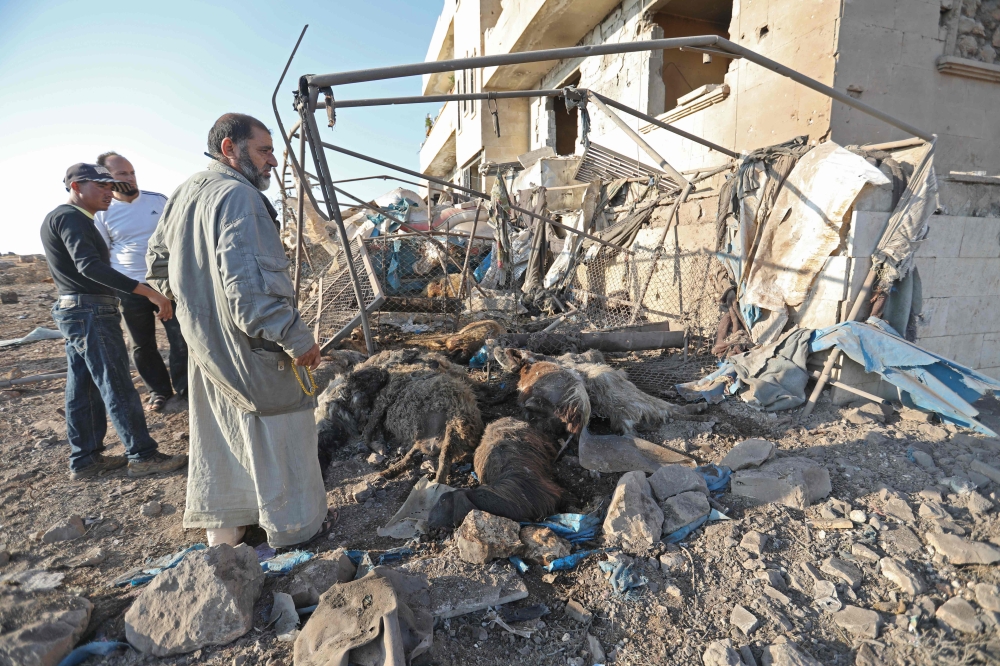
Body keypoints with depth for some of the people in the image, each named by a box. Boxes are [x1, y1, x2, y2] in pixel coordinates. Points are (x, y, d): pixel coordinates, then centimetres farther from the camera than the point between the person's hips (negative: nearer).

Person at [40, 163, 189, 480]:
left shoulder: (58, 218, 19)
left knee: (82, 388, 11)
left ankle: (83, 459, 18)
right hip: (91, 312, -10)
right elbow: (90, 267, -29)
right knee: (117, 386, -7)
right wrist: (148, 291, -35)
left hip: (75, 311, 10)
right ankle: (142, 456, -1)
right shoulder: (70, 217, -14)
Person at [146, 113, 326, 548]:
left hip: (203, 344, 10)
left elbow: (158, 267, 20)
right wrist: (296, 337, -25)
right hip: (251, 348, -9)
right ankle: (292, 527, 22)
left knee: (217, 435, 19)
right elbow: (248, 284, -29)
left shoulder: (182, 195, 12)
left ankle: (222, 527, 35)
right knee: (277, 437, 6)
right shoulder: (238, 195, -18)